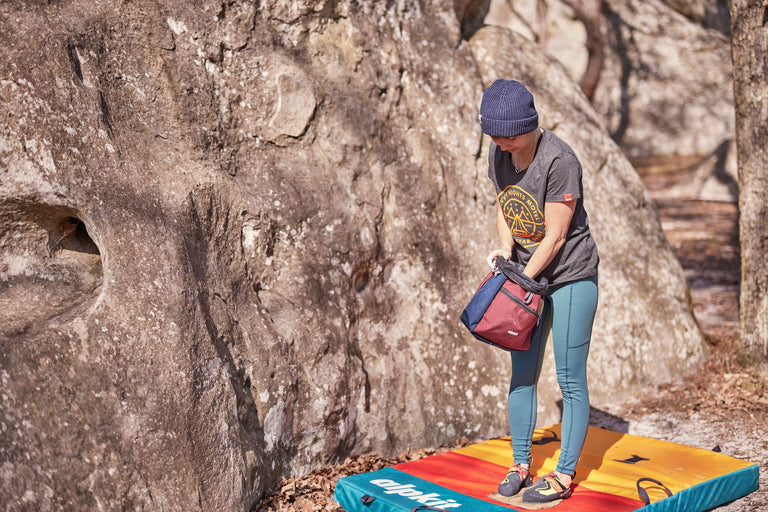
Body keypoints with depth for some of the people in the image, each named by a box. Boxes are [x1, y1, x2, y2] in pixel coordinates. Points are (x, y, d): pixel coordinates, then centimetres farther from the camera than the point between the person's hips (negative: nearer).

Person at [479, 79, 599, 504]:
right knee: (522, 374, 10)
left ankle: (564, 477, 9)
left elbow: (556, 236, -20)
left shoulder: (559, 161, -23)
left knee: (570, 379, -2)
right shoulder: (499, 153, -2)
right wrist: (504, 247, -6)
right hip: (528, 273, 7)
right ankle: (521, 465, 22)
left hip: (572, 276, -7)